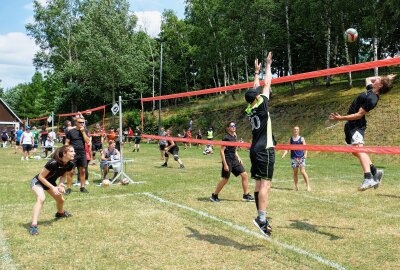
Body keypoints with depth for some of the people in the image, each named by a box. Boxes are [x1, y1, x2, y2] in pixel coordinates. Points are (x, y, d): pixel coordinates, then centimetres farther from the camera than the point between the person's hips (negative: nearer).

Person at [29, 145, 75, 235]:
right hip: (38, 181, -7)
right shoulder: (53, 163, -38)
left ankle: (60, 213, 54)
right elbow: (41, 177, -27)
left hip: (51, 182, 7)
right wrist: (53, 188, -28)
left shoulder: (70, 165, -18)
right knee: (41, 198, -33)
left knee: (61, 200, 18)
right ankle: (33, 225, -31)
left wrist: (61, 184, -16)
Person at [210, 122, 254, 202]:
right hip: (228, 160, -8)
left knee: (244, 175, 3)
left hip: (234, 160, 8)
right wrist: (225, 164, -19)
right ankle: (214, 196, 14)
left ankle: (246, 196, 11)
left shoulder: (234, 136, 11)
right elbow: (222, 151, -16)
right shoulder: (226, 137, -13)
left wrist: (238, 158, 13)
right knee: (225, 179, -2)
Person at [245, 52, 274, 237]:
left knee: (259, 184, 7)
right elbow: (267, 84, 2)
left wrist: (256, 71, 34)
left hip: (255, 150, 8)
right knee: (265, 183, -12)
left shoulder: (250, 109, 9)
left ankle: (262, 218, 9)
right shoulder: (261, 105, -7)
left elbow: (255, 89, 24)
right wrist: (268, 65, 14)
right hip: (265, 149, -8)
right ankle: (261, 218, -19)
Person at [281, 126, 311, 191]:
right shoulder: (290, 139, 11)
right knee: (295, 172, 7)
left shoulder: (301, 138, 5)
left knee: (302, 171, -12)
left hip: (301, 157, -3)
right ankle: (296, 186, 18)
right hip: (294, 158, 3)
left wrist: (305, 154, -19)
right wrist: (284, 154, -7)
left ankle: (308, 186, -6)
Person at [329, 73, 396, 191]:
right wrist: (385, 78, 22)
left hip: (356, 124, -11)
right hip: (351, 124, 11)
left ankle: (369, 179, -41)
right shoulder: (371, 91, 9)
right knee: (355, 150, 16)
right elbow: (368, 79, 31)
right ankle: (375, 171, 21)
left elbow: (359, 115, -22)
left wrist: (341, 118, -23)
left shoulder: (372, 99, -20)